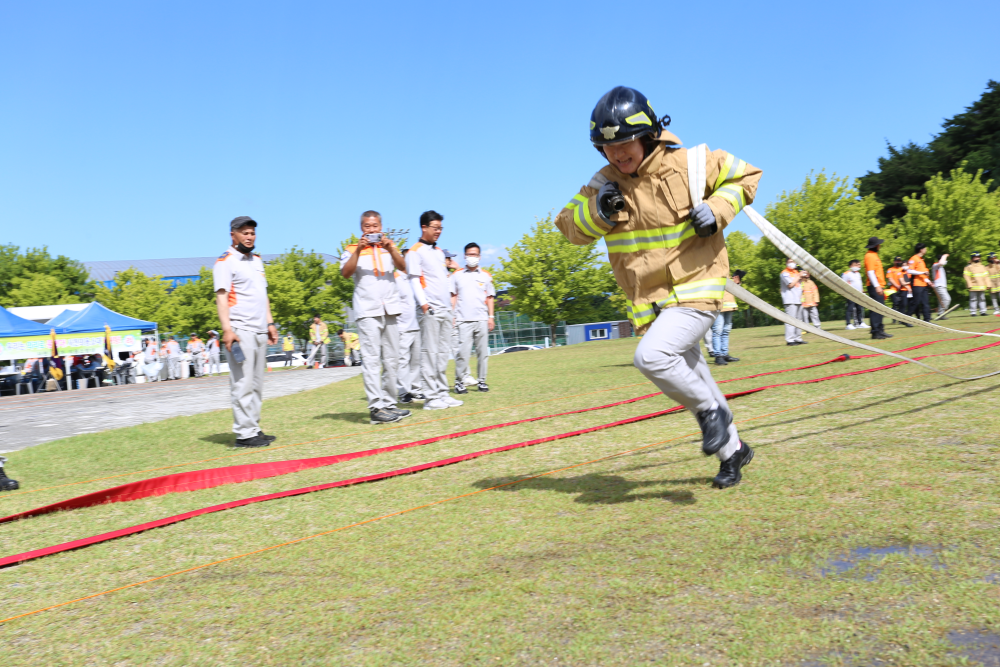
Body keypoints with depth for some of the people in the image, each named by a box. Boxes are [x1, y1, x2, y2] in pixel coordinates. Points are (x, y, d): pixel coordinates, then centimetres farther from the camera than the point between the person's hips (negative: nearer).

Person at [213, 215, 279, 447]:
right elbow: (221, 296, -13)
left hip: (260, 331, 8)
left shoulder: (257, 260, 20)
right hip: (240, 331, -8)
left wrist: (270, 323, 18)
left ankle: (254, 429, 15)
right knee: (243, 383, -9)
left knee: (256, 384, 9)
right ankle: (244, 433, -7)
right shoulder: (226, 261, -5)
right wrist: (227, 329, -22)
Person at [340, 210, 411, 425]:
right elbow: (345, 273, -9)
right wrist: (358, 250, -17)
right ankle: (376, 408, -14)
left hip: (390, 309, 4)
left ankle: (389, 404, 13)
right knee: (371, 360, -11)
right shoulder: (353, 250, 8)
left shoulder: (388, 247, 16)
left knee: (391, 360, 6)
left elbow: (402, 266, -2)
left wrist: (390, 247, -17)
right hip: (367, 311, -4)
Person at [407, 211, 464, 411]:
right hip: (430, 310, -8)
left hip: (445, 310, 8)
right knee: (429, 353, -8)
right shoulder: (415, 252, -2)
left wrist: (451, 310, 18)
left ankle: (442, 393, 12)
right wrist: (423, 303, -22)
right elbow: (414, 280, -9)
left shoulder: (440, 252, 21)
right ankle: (431, 397, -7)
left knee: (443, 353, 8)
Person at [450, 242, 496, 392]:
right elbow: (453, 297, 10)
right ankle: (459, 381, -3)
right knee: (463, 351, -9)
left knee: (482, 351, 1)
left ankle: (481, 381, 9)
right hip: (463, 320, -2)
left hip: (482, 319, 2)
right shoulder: (457, 275, 10)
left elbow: (490, 297, 14)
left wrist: (491, 317, 7)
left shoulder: (486, 276, 13)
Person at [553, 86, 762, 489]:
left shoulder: (689, 164, -10)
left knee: (651, 357, -27)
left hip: (696, 291, -5)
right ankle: (732, 450, 35)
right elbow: (570, 227, 3)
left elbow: (745, 175, 3)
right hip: (651, 301, 5)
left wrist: (716, 210, -14)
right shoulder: (603, 183, 0)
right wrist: (598, 210, -17)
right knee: (691, 380, 14)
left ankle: (713, 410, -2)